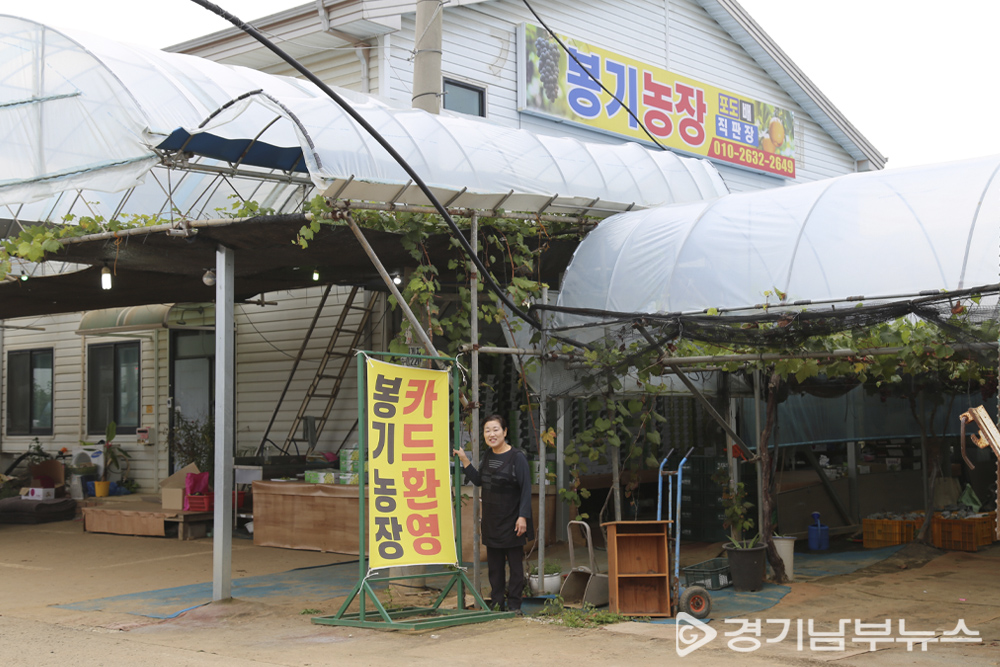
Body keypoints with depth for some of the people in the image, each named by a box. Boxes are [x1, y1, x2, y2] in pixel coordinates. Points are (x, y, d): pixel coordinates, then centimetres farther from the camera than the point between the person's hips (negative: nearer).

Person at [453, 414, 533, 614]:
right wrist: (464, 460, 11)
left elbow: (526, 489, -13)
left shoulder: (517, 457, -11)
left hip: (512, 520, -6)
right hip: (491, 521, 7)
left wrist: (523, 517, -19)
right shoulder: (487, 456, 9)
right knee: (494, 563, 11)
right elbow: (478, 480, 21)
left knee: (515, 562, 1)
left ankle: (514, 603, 8)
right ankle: (497, 601, 19)